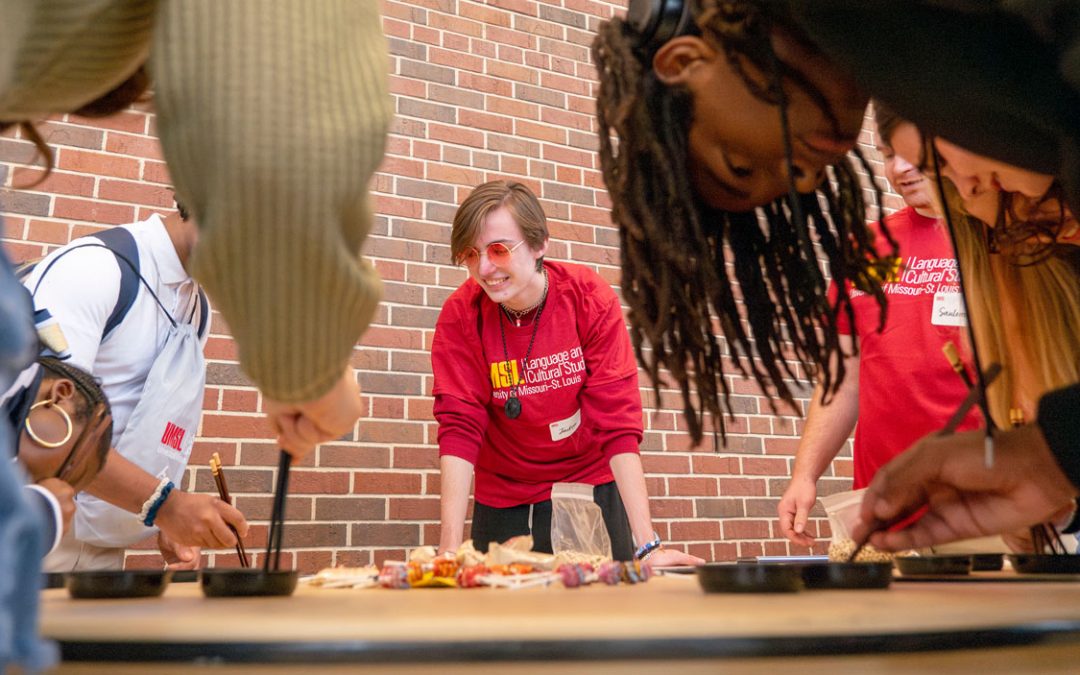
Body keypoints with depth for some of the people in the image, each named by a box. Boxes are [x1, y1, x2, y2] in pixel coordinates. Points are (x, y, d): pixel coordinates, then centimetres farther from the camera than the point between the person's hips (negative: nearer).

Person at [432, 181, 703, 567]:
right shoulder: (460, 316, -16)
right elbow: (459, 428, -18)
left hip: (592, 488, 0)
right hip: (504, 501, 1)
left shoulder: (590, 299, -18)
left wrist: (647, 544, -25)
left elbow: (617, 422, -20)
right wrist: (450, 548, -27)